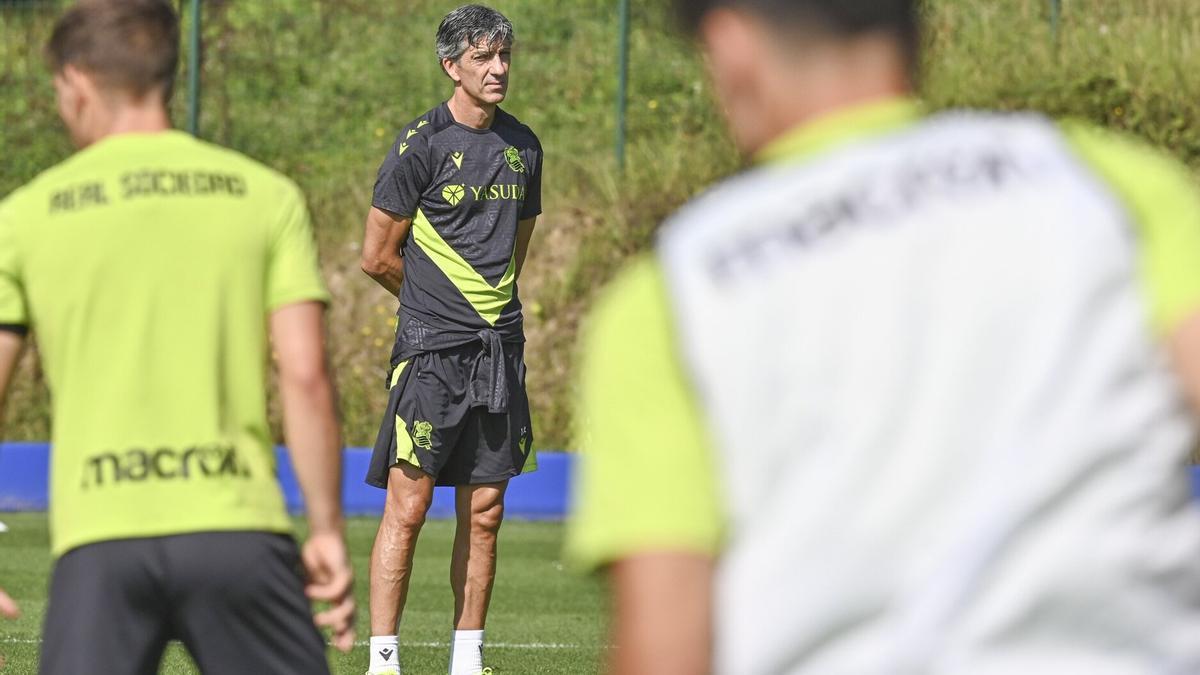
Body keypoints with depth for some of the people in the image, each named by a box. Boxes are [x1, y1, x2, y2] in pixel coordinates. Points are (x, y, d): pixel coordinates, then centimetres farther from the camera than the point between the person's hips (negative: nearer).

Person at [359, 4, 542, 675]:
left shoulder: (523, 146, 12)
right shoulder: (422, 143, -6)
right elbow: (379, 255, -2)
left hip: (501, 345, 5)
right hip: (431, 349, -5)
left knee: (484, 513, 6)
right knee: (409, 506, -7)